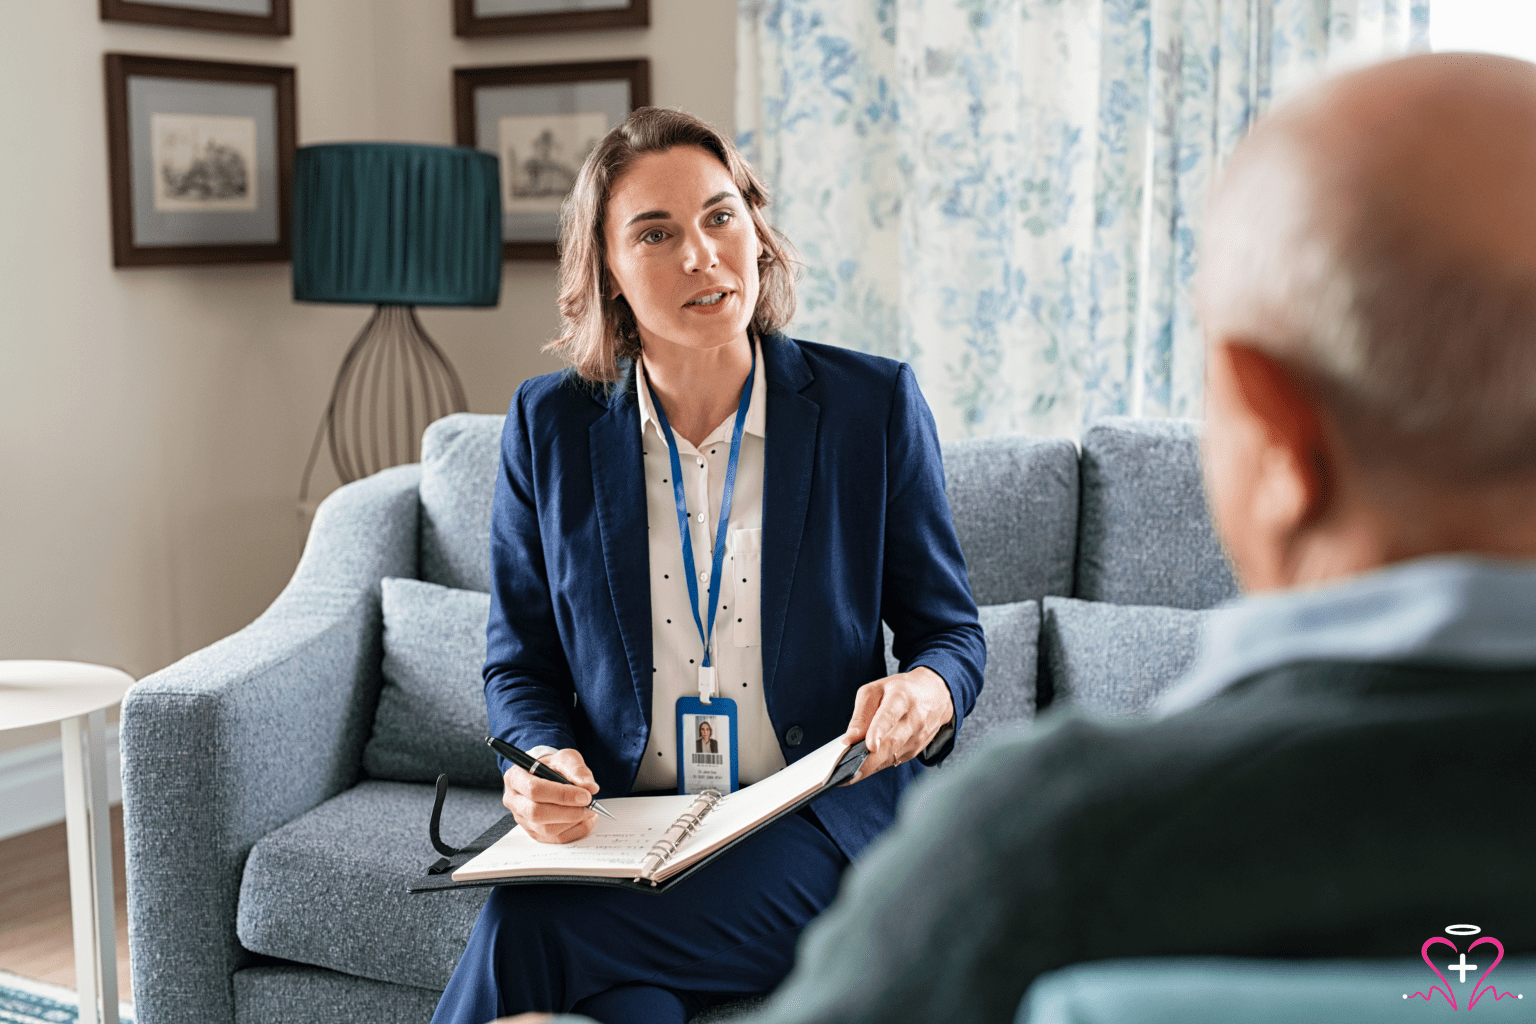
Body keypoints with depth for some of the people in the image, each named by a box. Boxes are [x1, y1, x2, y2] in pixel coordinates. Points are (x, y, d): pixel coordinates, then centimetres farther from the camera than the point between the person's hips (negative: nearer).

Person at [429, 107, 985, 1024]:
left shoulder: (874, 406, -1)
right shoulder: (549, 426, 4)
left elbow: (949, 629, 6)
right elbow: (522, 665, 10)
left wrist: (928, 694, -19)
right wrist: (542, 764, -13)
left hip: (813, 836, -2)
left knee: (529, 928, -28)